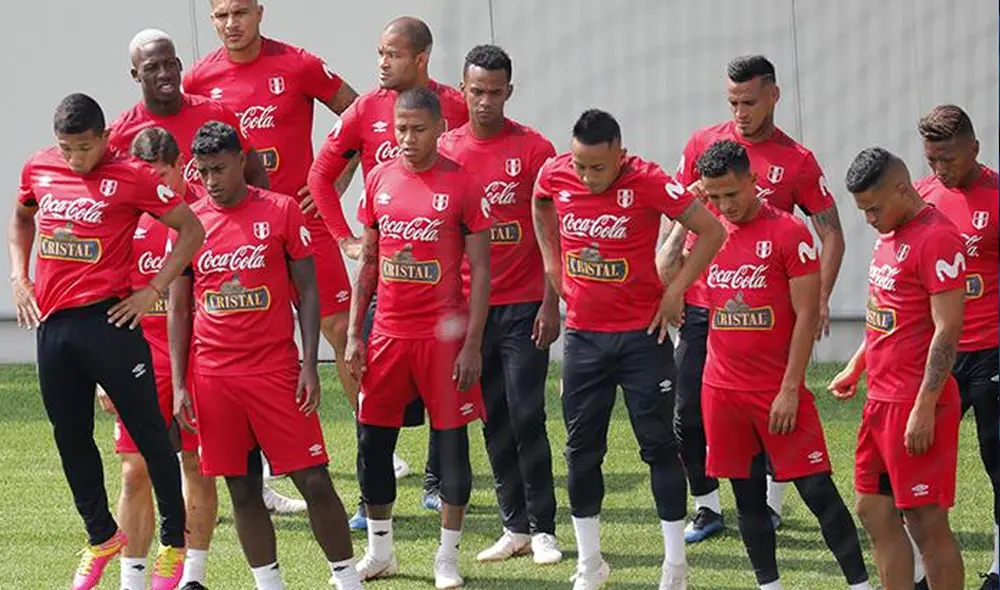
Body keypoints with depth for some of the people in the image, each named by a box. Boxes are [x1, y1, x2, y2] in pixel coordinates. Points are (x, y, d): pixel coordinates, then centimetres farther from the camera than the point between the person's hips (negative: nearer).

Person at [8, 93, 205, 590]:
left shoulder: (130, 177, -8)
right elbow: (20, 217, 28)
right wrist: (19, 278, 14)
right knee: (70, 437, 13)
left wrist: (152, 291, -8)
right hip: (51, 322, 6)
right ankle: (101, 537, 30)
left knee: (147, 431, 1)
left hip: (107, 320, -6)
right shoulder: (38, 169, 7)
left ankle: (174, 543, 11)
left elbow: (191, 229, -4)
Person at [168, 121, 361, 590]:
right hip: (214, 377, 2)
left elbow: (307, 291, 3)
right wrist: (178, 385, 4)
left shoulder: (281, 211, 0)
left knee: (314, 481, -3)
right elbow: (178, 309, 10)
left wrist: (309, 365, -5)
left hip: (277, 370, -2)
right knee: (243, 490, 5)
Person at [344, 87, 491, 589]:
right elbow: (368, 262, 13)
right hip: (388, 335, 4)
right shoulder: (379, 181, 6)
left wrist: (472, 344, -10)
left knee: (452, 443, 1)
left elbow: (480, 271, -5)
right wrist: (353, 334, 8)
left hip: (443, 335, -4)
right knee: (374, 442, 7)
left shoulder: (461, 185, -7)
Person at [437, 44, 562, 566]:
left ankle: (543, 528, 1)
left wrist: (550, 303, -8)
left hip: (522, 305, -3)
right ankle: (515, 527, 12)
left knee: (526, 417, -6)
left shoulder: (533, 150, -3)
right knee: (493, 421, 6)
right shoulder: (445, 151, 6)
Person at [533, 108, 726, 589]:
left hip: (642, 334, -4)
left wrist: (676, 291, -12)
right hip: (583, 334, 4)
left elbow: (711, 230, -13)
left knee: (658, 444, 1)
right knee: (582, 450, 8)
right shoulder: (555, 176, -5)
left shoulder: (648, 183, -18)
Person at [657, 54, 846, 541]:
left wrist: (820, 299, -10)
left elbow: (831, 234, 1)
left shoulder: (797, 162, -2)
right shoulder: (703, 143, 5)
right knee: (688, 416, 2)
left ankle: (771, 504, 21)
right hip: (701, 306, 2)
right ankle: (707, 508, 16)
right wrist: (665, 278, -1)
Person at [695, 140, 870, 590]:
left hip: (779, 391, -5)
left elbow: (806, 317, -9)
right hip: (723, 389, 5)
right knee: (747, 496, 9)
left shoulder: (788, 233, -8)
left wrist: (790, 389, -12)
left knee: (818, 490, -5)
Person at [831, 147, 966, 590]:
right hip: (881, 399, 10)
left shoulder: (937, 239, -17)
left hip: (915, 405, -10)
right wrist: (856, 368, 21)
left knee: (926, 521, -5)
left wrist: (924, 409, -22)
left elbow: (947, 330, -20)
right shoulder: (889, 235, 14)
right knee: (874, 512, 12)